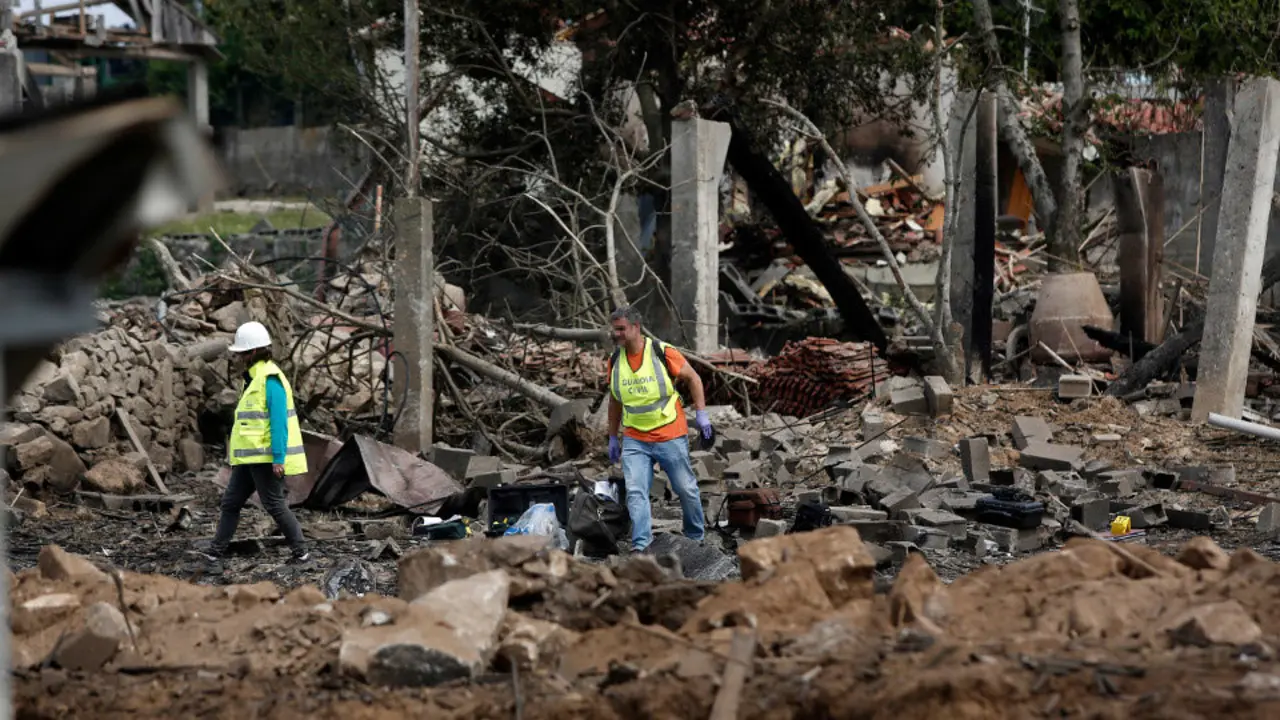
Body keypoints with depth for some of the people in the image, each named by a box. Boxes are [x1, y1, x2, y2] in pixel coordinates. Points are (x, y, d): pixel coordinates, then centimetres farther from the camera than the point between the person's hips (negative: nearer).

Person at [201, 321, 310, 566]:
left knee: (274, 505, -5)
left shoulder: (270, 379, -15)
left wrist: (278, 458, -23)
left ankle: (301, 550, 4)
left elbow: (279, 421, -20)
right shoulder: (253, 378, 16)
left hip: (267, 458, -10)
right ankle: (216, 551, 13)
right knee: (230, 502, 9)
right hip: (250, 457, 10)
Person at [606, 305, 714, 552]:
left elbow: (693, 378, 0)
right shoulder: (615, 361, 2)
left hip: (670, 436, -3)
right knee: (635, 492, -12)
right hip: (634, 441, 3)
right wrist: (613, 437, 16)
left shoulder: (663, 353, -11)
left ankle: (695, 537, 28)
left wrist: (701, 413, -6)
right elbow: (615, 401, 15)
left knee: (686, 488, 9)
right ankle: (640, 545, -16)